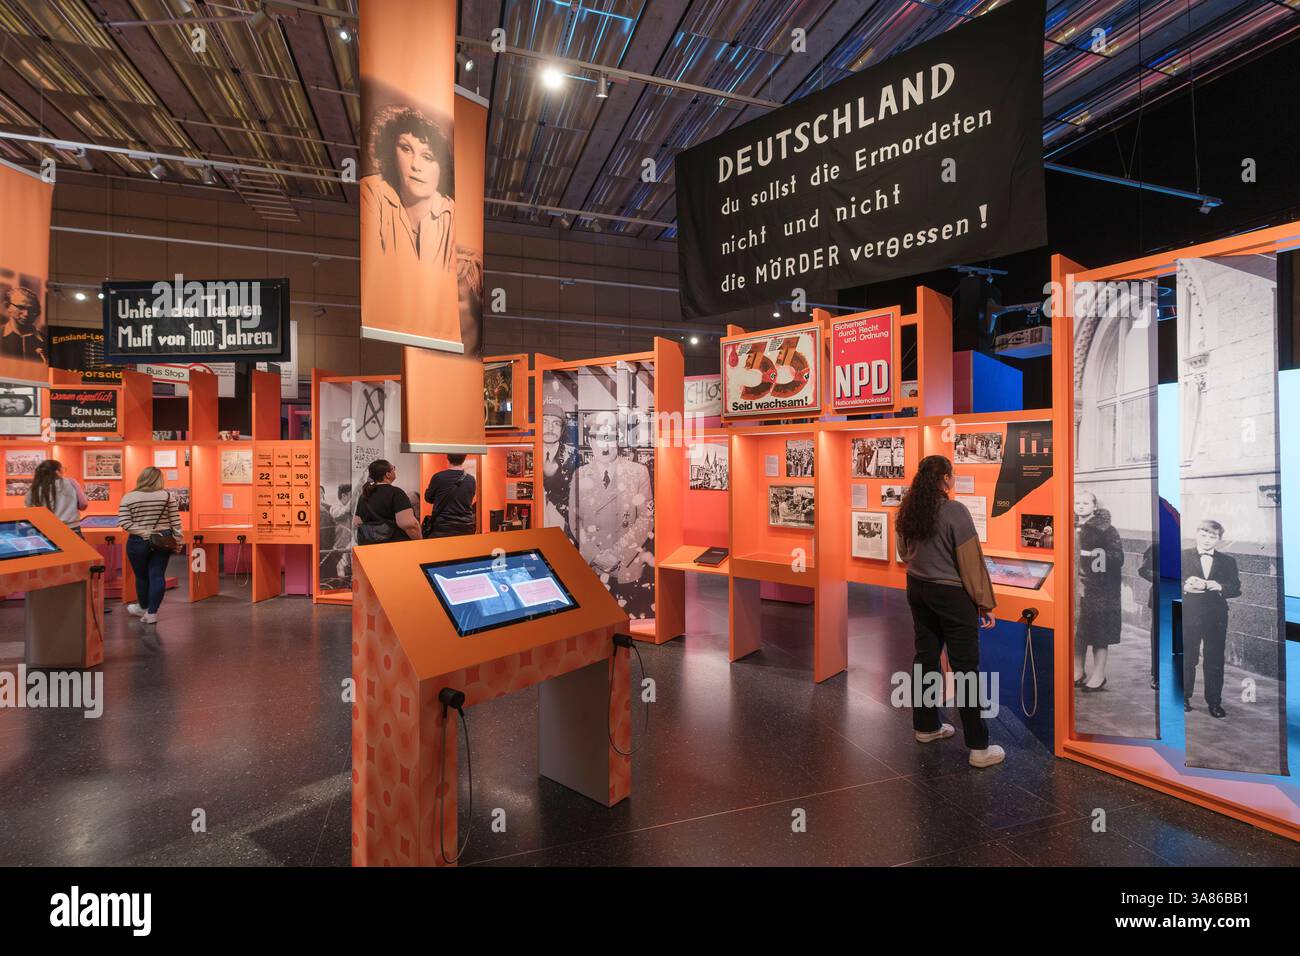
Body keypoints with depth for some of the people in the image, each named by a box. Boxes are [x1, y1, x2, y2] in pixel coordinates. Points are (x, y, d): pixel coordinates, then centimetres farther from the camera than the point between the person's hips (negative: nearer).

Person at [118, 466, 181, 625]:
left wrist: (143, 533, -10)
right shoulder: (166, 495, -2)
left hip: (138, 542, 0)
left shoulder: (128, 497, -2)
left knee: (142, 576, 15)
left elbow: (124, 523, -9)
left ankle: (143, 608, 34)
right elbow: (175, 520, -2)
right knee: (157, 576, 2)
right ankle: (152, 613, 1)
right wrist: (177, 539, 3)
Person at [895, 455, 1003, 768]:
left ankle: (926, 726, 30)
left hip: (917, 590, 6)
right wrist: (985, 602, -7)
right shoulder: (954, 511, -19)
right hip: (951, 594, -6)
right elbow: (971, 561, -15)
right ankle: (979, 747, 10)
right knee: (965, 667, 2)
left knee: (926, 657, 17)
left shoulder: (907, 511, 1)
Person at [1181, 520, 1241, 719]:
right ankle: (1184, 697, 19)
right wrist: (1185, 587, -21)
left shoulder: (1228, 561, 7)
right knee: (1187, 659, 7)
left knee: (1215, 661, 5)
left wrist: (1220, 587, -16)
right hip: (1189, 615, -1)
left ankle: (1214, 702, 16)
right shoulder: (1183, 556, 1)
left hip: (1216, 618, 2)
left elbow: (1236, 590, 3)